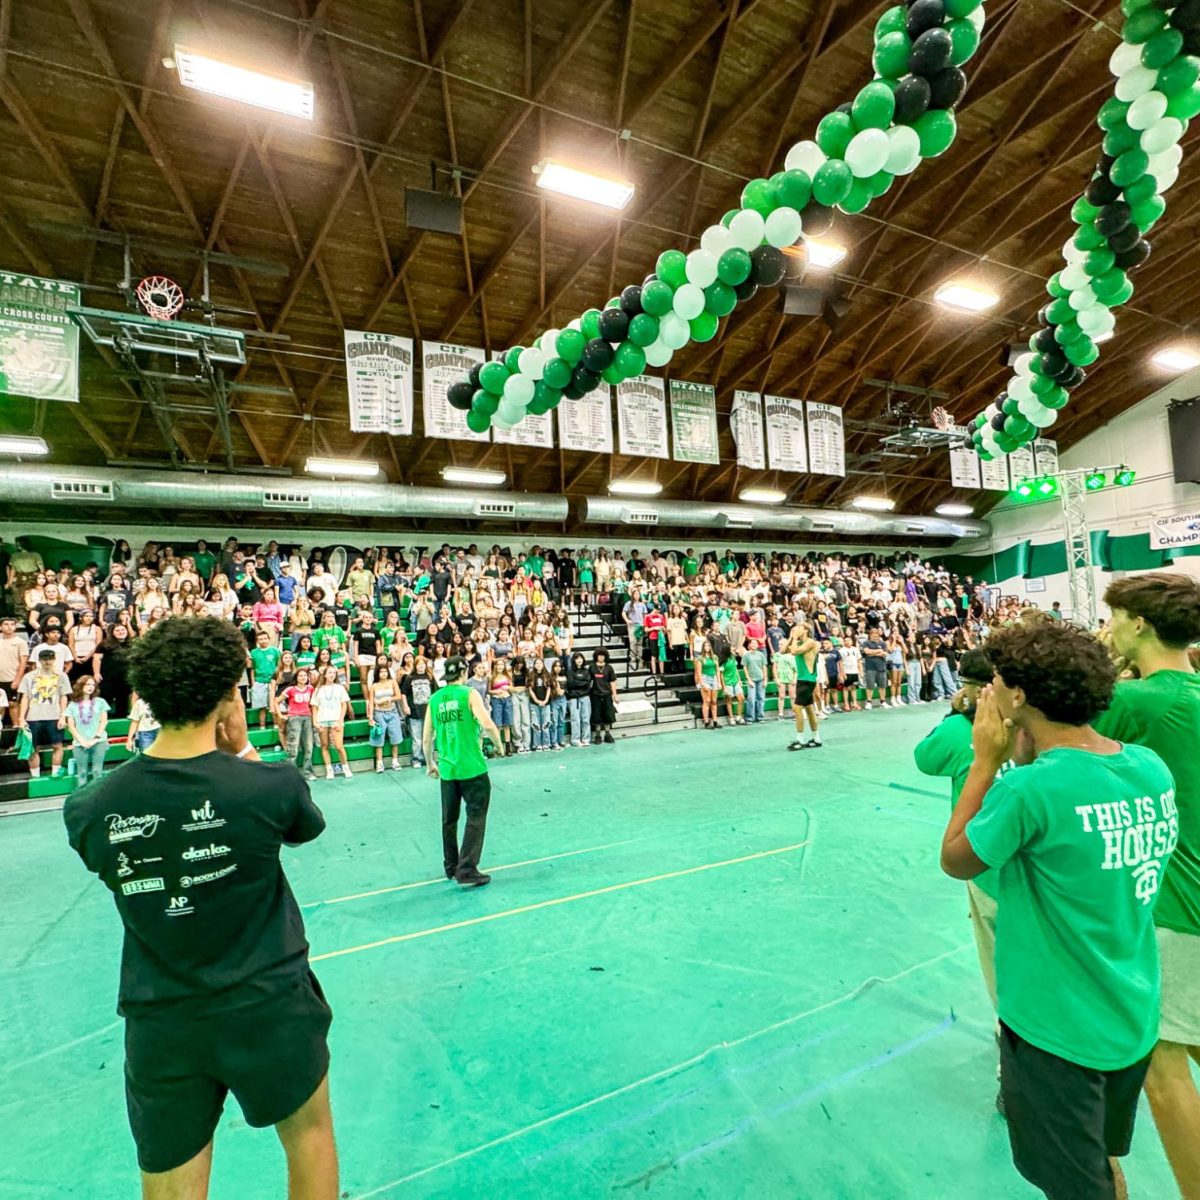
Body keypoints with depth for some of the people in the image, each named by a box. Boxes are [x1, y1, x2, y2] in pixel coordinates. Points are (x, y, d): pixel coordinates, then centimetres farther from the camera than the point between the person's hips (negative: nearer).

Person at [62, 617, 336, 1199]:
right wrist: (242, 747, -1)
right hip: (268, 1007, -2)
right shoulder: (270, 785, -23)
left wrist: (225, 756, 0)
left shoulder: (87, 810, -15)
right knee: (310, 1134, 25)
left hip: (158, 1025, 3)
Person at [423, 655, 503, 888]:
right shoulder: (469, 693, -7)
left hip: (447, 769, 5)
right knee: (475, 819, 2)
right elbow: (487, 724, -19)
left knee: (449, 820, 18)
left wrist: (431, 763, 22)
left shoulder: (434, 699, 6)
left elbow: (426, 738, 8)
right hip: (473, 767, -5)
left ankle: (452, 868, 30)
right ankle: (467, 871, -2)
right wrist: (498, 744, -1)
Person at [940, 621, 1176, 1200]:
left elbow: (954, 860, -12)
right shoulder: (1151, 767, -8)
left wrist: (986, 761, -11)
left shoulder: (1030, 787, -29)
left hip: (1056, 1029, -6)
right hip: (1133, 1021, 6)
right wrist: (1029, 761, -1)